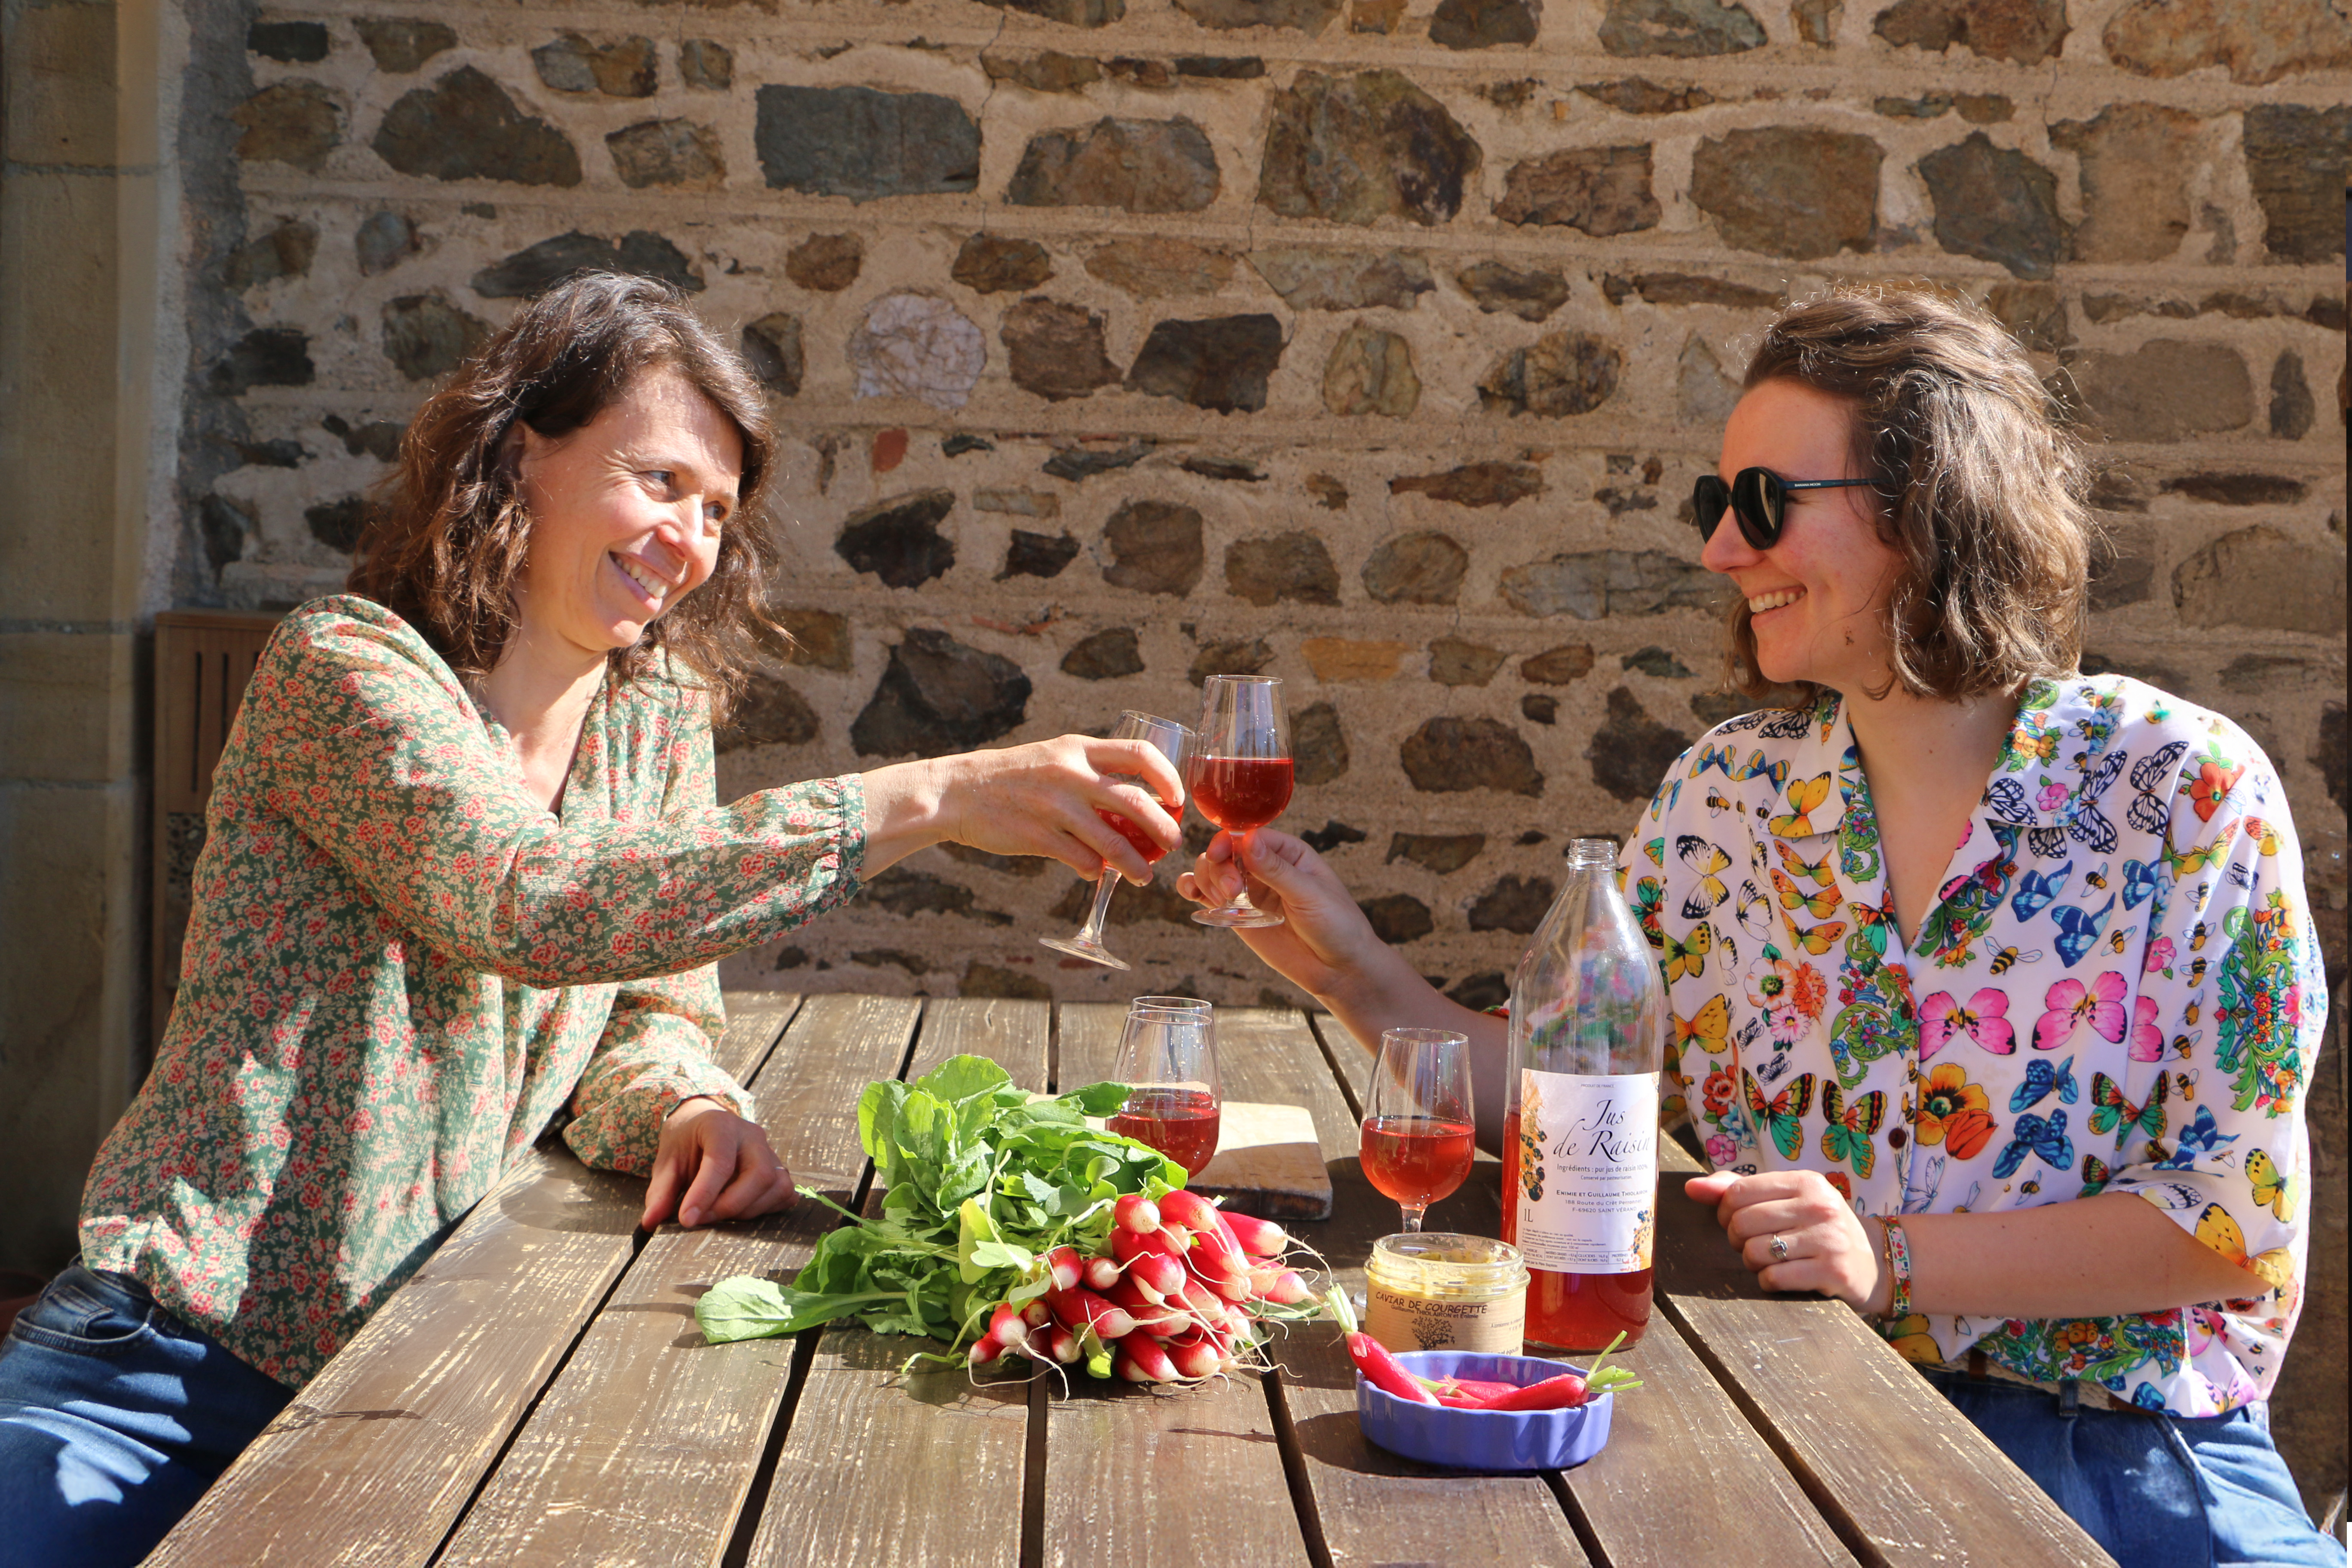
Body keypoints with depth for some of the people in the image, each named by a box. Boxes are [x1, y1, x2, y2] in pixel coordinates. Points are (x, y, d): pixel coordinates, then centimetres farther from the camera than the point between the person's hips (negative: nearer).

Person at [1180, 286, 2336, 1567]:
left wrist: (1894, 1261, -17)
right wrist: (1358, 979, -5)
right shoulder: (1730, 793, 6)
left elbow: (2242, 1222, -8)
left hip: (2116, 1455, -2)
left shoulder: (2184, 793, -6)